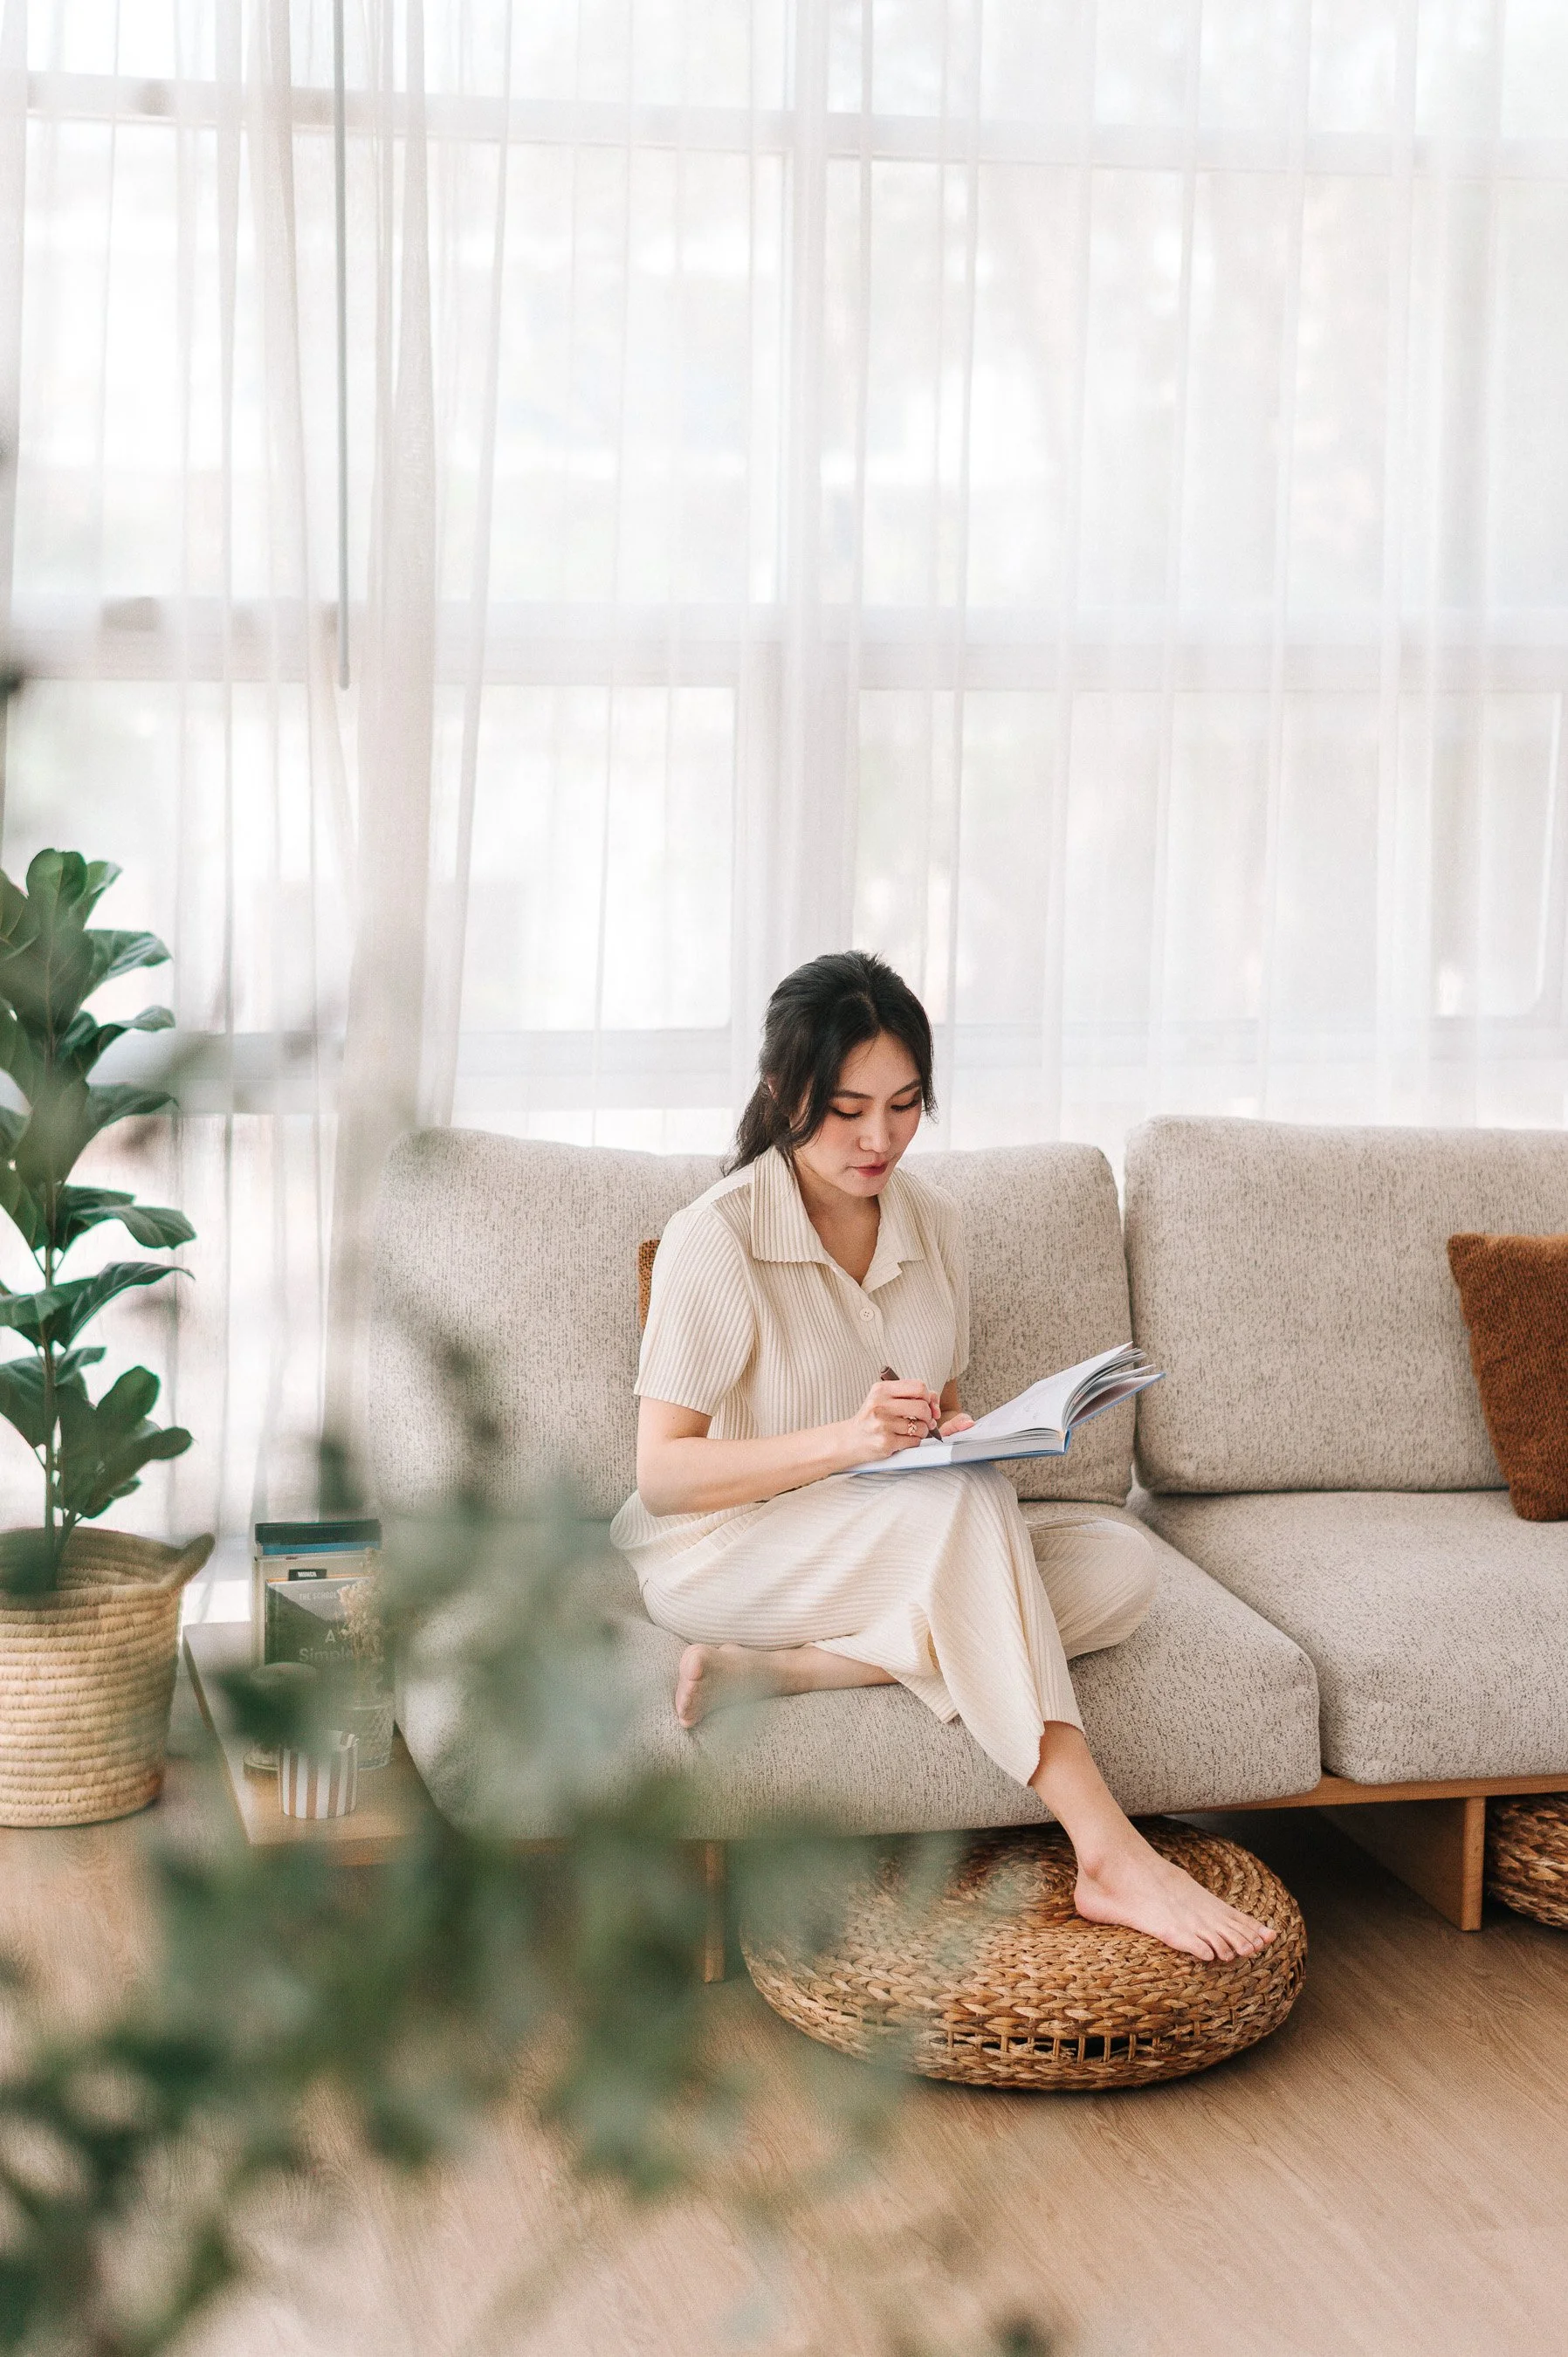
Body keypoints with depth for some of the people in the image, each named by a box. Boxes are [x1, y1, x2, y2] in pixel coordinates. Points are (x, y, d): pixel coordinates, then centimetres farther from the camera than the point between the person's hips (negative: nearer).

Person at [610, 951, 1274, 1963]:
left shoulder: (932, 1220, 6)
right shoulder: (714, 1240, -13)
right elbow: (661, 1474, -17)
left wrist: (968, 1434, -9)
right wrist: (847, 1440, -30)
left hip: (910, 1554, 6)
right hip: (724, 1553, -6)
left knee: (1119, 1563, -21)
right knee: (964, 1501, -35)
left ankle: (783, 1671, -28)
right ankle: (1111, 1857, -40)